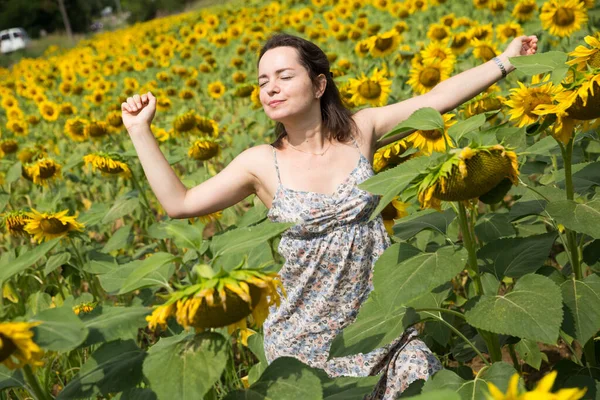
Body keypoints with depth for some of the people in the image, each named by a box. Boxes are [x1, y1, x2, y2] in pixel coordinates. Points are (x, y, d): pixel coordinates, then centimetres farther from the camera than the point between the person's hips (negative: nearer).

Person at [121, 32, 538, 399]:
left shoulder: (361, 131, -4)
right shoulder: (262, 164, -7)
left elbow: (436, 99, -3)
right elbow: (179, 203, -6)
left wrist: (506, 60, -3)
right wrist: (141, 131, -9)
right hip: (311, 337, -1)